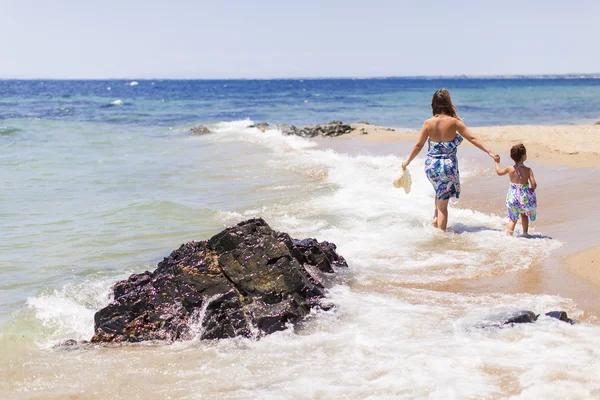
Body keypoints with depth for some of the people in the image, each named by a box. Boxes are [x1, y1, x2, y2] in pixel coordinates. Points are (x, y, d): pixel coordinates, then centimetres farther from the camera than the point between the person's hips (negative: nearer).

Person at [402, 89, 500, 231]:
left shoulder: (428, 123, -5)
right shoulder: (454, 122, -10)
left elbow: (418, 145, 0)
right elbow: (472, 139, -9)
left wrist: (407, 161, 13)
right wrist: (490, 152, -3)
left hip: (431, 165, 3)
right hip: (448, 167, -3)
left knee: (439, 192, 33)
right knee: (443, 204, 6)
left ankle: (435, 218, 20)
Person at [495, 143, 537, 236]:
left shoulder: (510, 169, -8)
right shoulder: (528, 170, -13)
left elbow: (499, 172, 11)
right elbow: (534, 184, -15)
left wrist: (497, 162, 28)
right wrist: (531, 190, 8)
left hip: (513, 196, 0)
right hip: (525, 196, 0)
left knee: (513, 218, 10)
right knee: (524, 214, 26)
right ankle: (525, 233, 36)